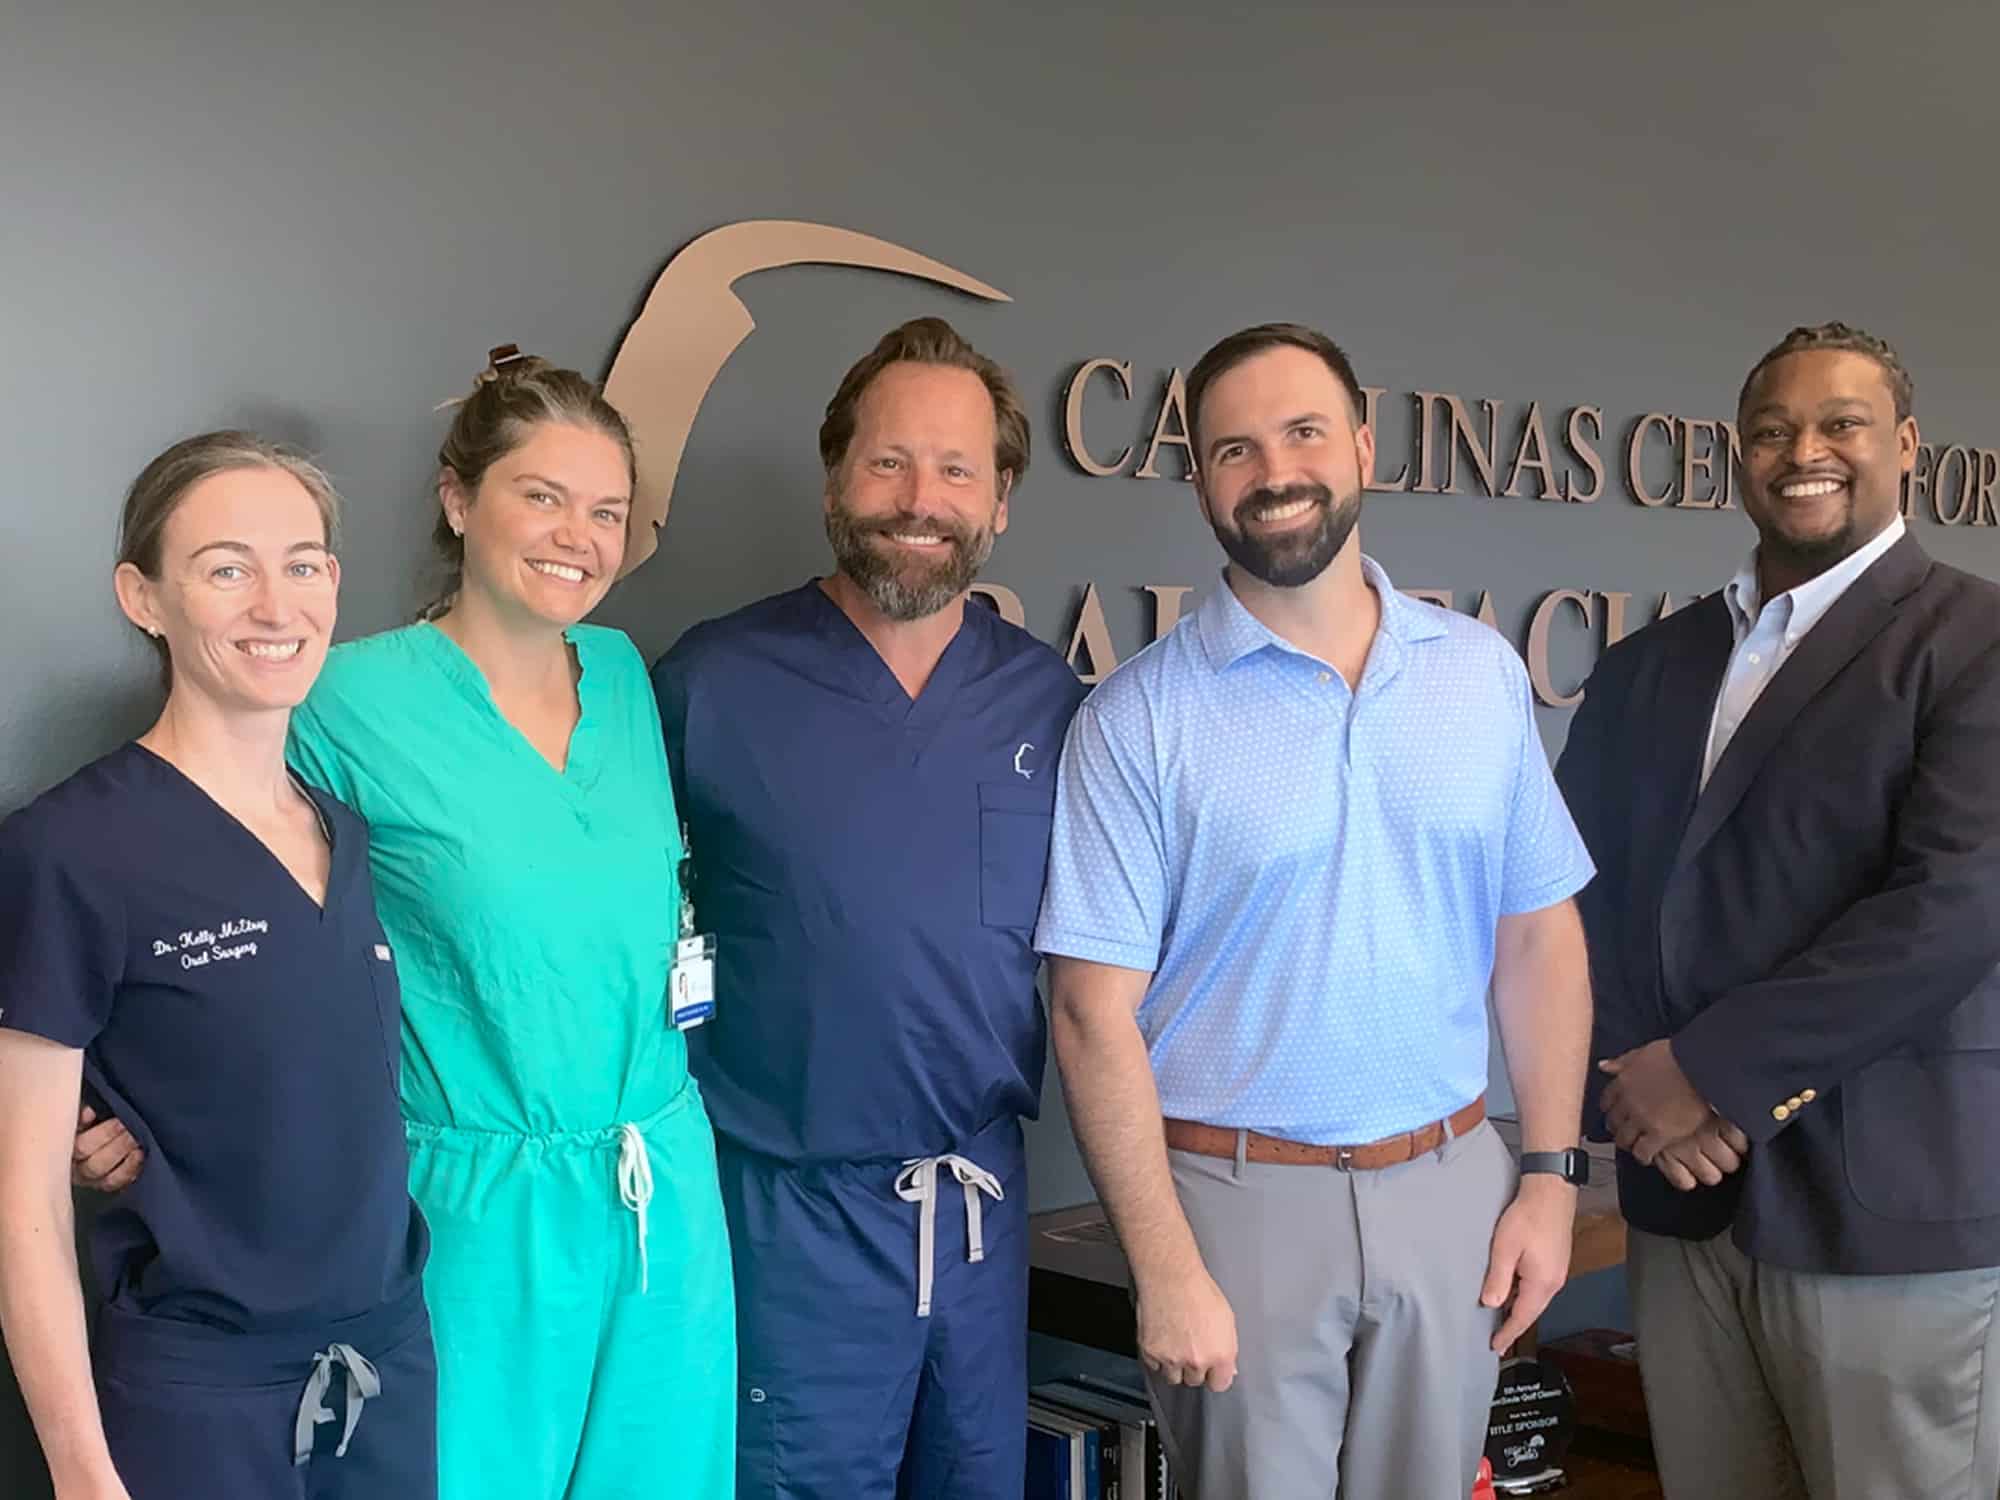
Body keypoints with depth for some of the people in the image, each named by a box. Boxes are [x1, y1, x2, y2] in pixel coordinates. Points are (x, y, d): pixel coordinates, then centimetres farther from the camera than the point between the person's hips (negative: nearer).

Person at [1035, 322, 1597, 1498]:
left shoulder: (1483, 671, 3)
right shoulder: (1139, 720, -8)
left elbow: (1538, 934, 7)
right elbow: (1096, 1010, -10)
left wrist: (1551, 1174, 1)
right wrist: (1167, 1269, -13)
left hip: (1451, 1186, 3)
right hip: (1241, 1193, -3)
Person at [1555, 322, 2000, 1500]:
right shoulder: (1647, 666, 14)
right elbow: (1579, 891, 10)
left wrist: (1712, 1069, -15)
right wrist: (1631, 1078, -8)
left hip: (1891, 1200, -5)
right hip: (1684, 1191, 5)